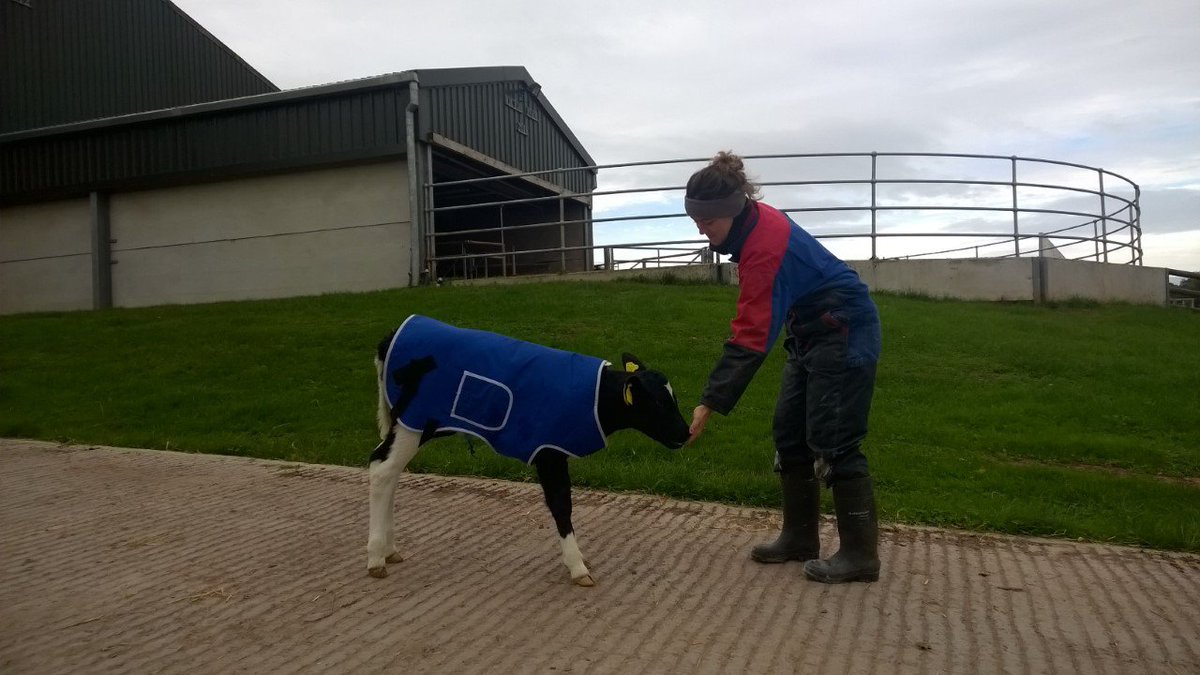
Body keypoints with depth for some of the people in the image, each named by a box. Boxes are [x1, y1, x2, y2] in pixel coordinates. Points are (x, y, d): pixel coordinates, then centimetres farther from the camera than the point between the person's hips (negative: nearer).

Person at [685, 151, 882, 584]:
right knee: (789, 434, 9)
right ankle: (800, 537, 17)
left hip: (846, 334, -10)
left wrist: (710, 404, -33)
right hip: (813, 333, 10)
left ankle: (860, 554, 0)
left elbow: (750, 338, -32)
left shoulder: (764, 247, -28)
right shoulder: (756, 223, 0)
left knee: (832, 441, -9)